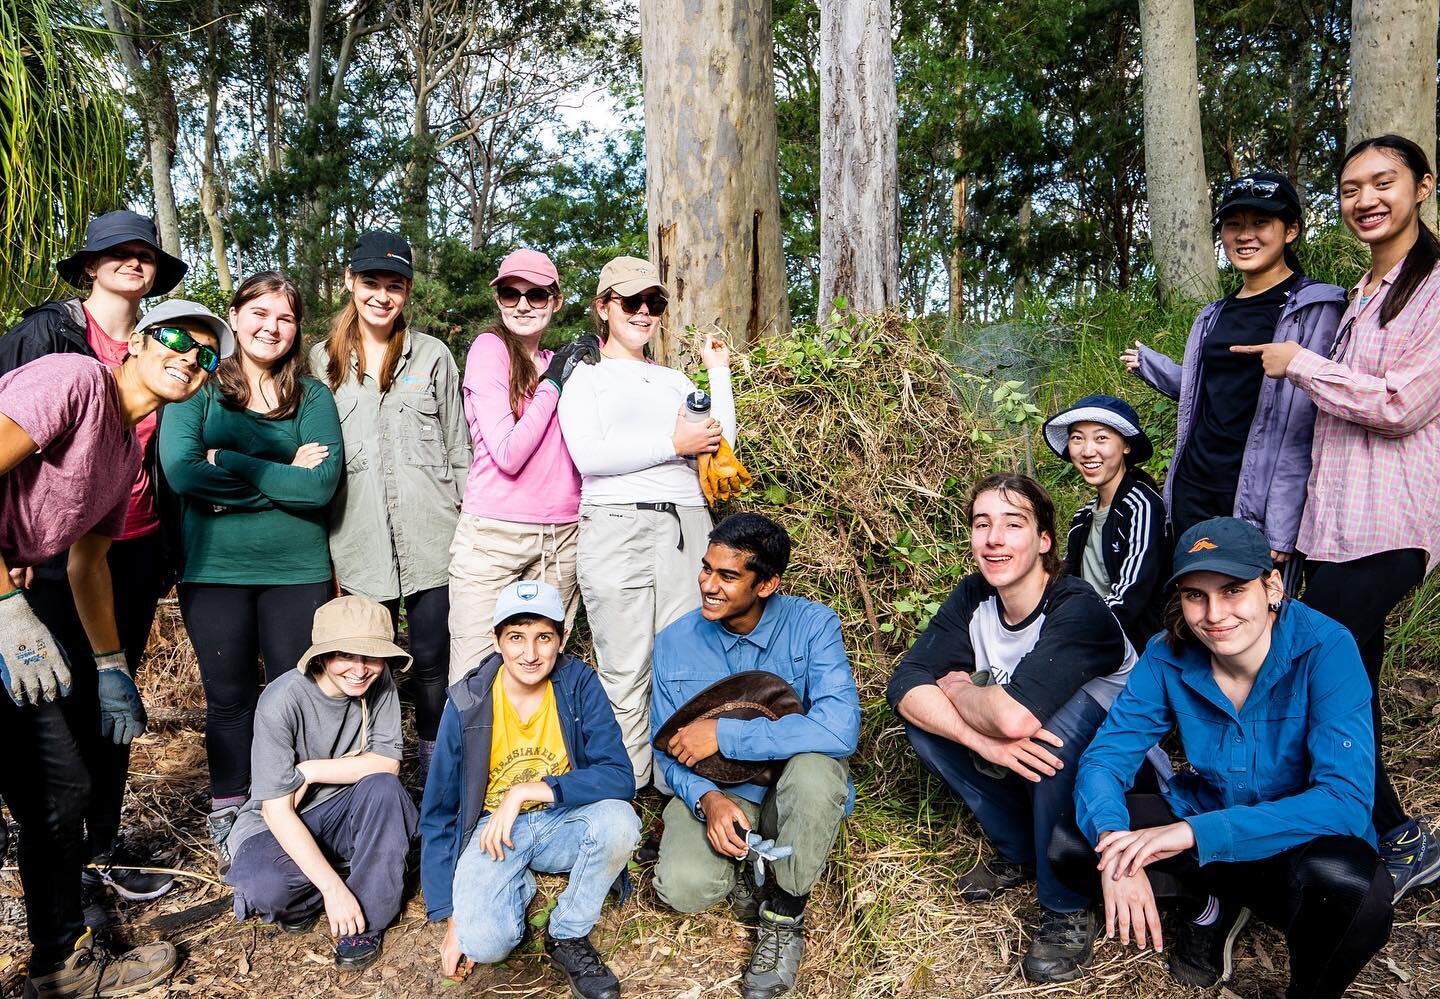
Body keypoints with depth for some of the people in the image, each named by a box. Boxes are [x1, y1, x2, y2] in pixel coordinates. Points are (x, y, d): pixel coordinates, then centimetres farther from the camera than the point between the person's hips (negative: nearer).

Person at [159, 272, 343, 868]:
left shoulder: (312, 396, 3)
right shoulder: (199, 388, 1)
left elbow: (322, 484, -11)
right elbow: (180, 470, -15)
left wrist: (229, 464, -12)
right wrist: (283, 476, -12)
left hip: (297, 570, 1)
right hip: (214, 568, 0)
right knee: (229, 697, 11)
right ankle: (227, 819, 28)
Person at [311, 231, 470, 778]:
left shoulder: (433, 354, 7)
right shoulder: (323, 360, 11)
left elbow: (458, 445, 7)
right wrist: (321, 537, 9)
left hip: (433, 537, -1)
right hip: (361, 541, 1)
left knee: (432, 659, 2)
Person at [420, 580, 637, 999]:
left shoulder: (580, 684, -13)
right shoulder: (467, 702, -13)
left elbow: (619, 777, -22)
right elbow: (437, 813, -5)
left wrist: (526, 792, -30)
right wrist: (451, 920, -6)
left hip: (561, 822, 1)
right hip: (493, 829, -1)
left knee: (619, 819, -32)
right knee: (484, 943, -27)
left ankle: (567, 937, -6)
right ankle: (521, 887, 9)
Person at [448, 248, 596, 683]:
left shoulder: (564, 364, 13)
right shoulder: (490, 347, -4)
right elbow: (508, 454, -14)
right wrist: (553, 384, -8)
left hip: (562, 538, 5)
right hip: (494, 533, -5)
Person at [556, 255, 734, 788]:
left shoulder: (675, 381, 24)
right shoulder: (584, 375, 10)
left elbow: (721, 444, 13)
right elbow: (588, 454, -8)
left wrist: (719, 371, 15)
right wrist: (673, 443, -8)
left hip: (687, 528, 4)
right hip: (618, 529, -4)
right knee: (625, 670, -4)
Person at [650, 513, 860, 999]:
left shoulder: (812, 624, -17)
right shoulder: (675, 643, -7)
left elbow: (840, 728, -32)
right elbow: (671, 752, -2)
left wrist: (724, 734, -29)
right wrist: (707, 799, -25)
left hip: (793, 794, -1)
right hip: (714, 792, 1)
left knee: (816, 763, -36)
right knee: (683, 887, -28)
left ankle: (785, 916, -11)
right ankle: (743, 865, 11)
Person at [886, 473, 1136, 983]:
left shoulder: (1078, 607, -29)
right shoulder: (972, 596, -9)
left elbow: (1017, 716, -43)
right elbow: (904, 684, -18)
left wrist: (957, 689, -21)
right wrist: (983, 739, -35)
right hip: (1023, 762, 6)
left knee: (1061, 715, -35)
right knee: (922, 717, -13)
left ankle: (1068, 907, -15)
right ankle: (1019, 853, 6)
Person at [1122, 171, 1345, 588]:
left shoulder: (1316, 309, -6)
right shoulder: (1214, 316, 15)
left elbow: (1308, 423, -12)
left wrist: (1283, 528, -18)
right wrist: (1147, 363, 28)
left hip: (1260, 502, -6)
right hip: (1193, 492, 7)